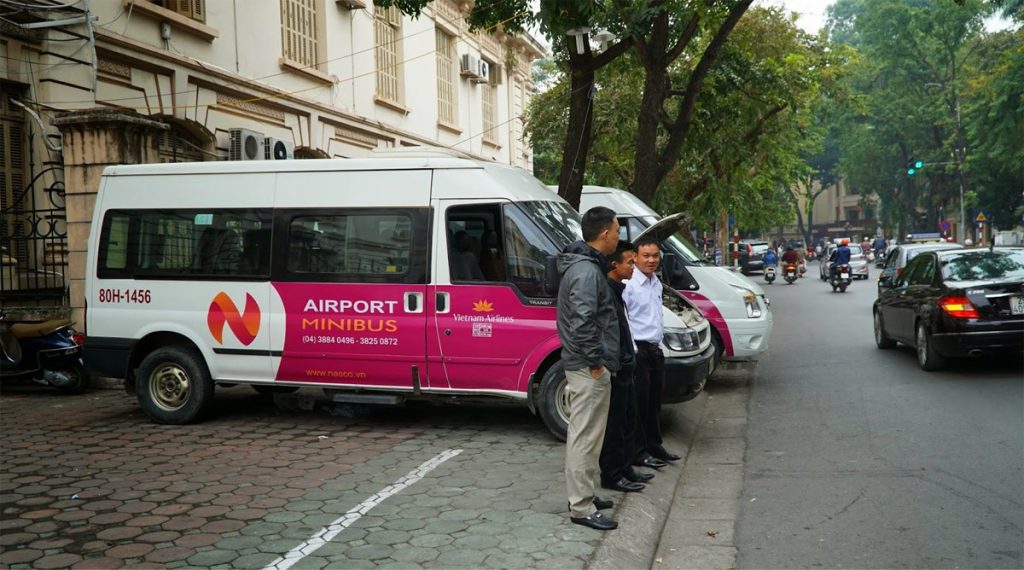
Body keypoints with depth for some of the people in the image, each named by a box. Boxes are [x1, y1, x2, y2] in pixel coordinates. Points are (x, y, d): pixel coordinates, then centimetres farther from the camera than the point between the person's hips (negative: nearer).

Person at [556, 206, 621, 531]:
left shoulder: (583, 265, 13)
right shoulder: (587, 271, -20)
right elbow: (582, 322, -27)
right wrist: (595, 362, -19)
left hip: (581, 365, 11)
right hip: (589, 368, -11)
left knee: (582, 435, 18)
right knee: (586, 437, -4)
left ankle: (582, 496, 29)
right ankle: (582, 508, 2)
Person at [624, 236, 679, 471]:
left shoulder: (656, 283, 14)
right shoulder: (628, 284, -15)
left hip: (655, 349, 9)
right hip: (638, 351, -9)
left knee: (654, 403, 17)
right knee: (638, 403, -2)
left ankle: (654, 445, 28)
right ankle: (638, 452, 6)